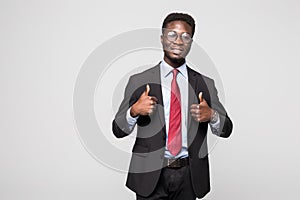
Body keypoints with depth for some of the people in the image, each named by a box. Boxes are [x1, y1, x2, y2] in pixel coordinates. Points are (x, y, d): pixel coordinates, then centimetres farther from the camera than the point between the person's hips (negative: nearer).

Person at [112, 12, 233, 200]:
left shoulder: (205, 84, 5)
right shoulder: (139, 81, -1)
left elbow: (226, 130, 5)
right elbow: (118, 130, -1)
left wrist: (211, 116, -16)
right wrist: (134, 111, -21)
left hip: (189, 176, 2)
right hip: (151, 175, -2)